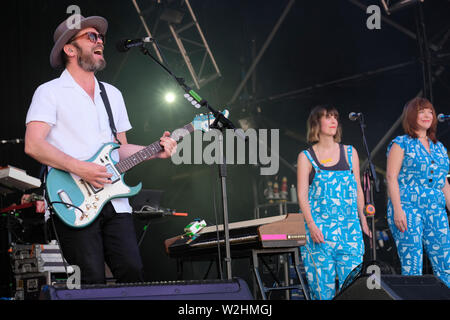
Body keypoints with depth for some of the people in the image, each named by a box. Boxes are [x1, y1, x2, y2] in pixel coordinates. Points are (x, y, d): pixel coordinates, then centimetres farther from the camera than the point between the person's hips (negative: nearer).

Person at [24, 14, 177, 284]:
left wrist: (155, 152, 8)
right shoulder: (51, 92, 0)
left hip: (114, 201, 6)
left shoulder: (112, 95, 22)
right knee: (93, 282, -10)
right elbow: (33, 145, -12)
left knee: (133, 272, -5)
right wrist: (81, 169, -19)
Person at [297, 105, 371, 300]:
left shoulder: (349, 153, 12)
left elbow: (357, 189, 15)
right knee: (323, 281, -4)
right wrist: (311, 225, -12)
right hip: (319, 228, -2)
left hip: (349, 227, 2)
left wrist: (363, 219, 7)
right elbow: (302, 195, -1)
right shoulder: (306, 157, 4)